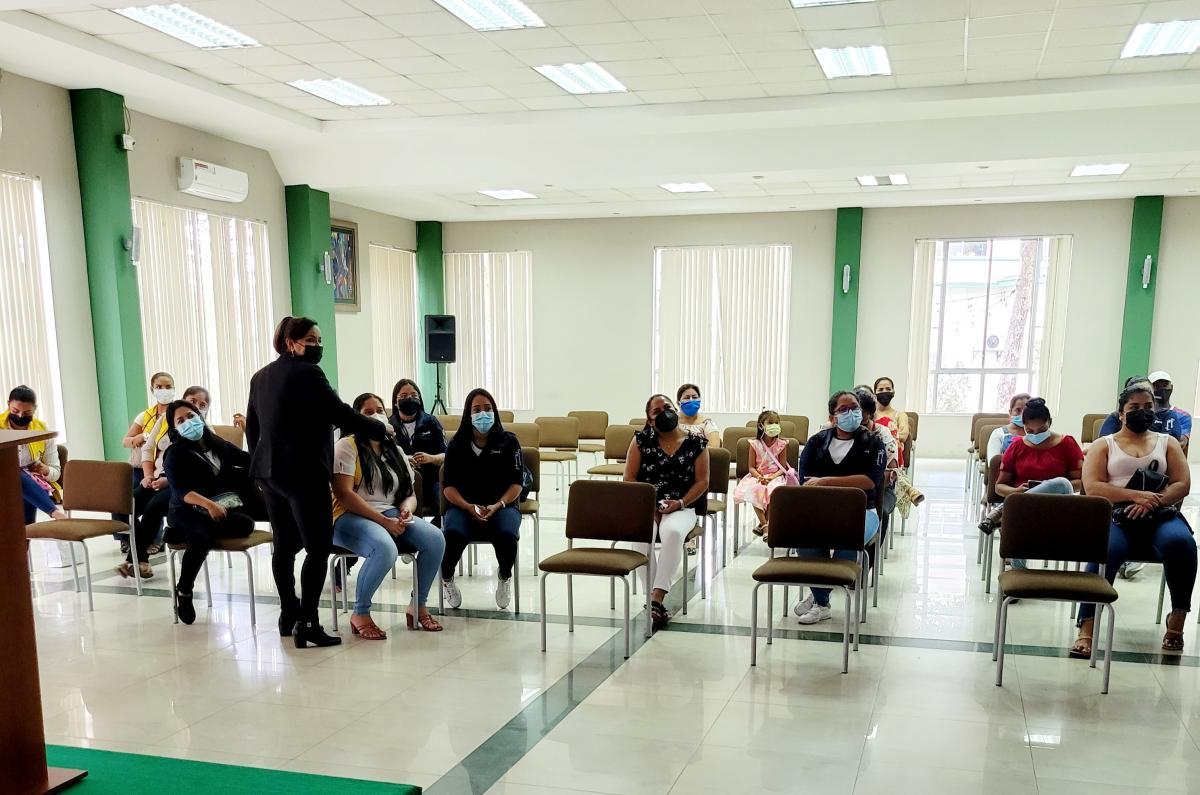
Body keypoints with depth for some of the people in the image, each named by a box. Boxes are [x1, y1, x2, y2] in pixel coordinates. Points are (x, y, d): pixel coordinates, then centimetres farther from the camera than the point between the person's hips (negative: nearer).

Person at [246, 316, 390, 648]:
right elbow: (342, 415, -14)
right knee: (319, 548, -6)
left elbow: (252, 426, 19)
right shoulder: (307, 373, -12)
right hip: (304, 473, -9)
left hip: (270, 472, 9)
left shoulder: (260, 377, 14)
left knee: (284, 545, 14)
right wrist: (382, 429, -1)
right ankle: (307, 622, -8)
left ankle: (289, 615, 21)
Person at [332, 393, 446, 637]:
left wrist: (406, 509, -8)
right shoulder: (347, 446, -1)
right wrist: (383, 521, -19)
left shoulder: (395, 451, 19)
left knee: (436, 539, -19)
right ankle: (360, 614, -15)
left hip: (390, 515, 6)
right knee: (386, 549, -37)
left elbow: (410, 494, 18)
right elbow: (344, 494, -13)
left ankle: (418, 607, -3)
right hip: (351, 517, -6)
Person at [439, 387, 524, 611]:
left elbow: (516, 483, 1)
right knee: (453, 534, -33)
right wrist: (469, 507, -16)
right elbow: (449, 486, 2)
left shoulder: (508, 442, 4)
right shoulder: (456, 444, 7)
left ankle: (504, 576, 3)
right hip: (463, 505, 0)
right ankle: (446, 579, 1)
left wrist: (497, 506, -16)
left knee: (507, 535, -34)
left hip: (502, 504, 0)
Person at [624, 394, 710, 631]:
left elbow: (702, 482, 3)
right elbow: (629, 478, 5)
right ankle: (653, 601, -23)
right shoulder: (642, 440, 6)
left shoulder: (696, 443, 4)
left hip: (682, 508, -1)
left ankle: (656, 599, -35)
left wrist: (680, 503, -12)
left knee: (672, 532, -36)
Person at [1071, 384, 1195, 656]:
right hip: (1116, 517, -2)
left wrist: (1152, 501, -11)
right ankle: (1087, 628, -39)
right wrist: (1135, 495, -14)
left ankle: (1178, 617, -18)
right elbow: (1093, 487, 1)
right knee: (1103, 552, -35)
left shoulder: (1167, 442, 23)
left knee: (1181, 543, -35)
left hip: (1161, 516, 2)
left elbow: (1182, 485, 9)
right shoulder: (1104, 445, 16)